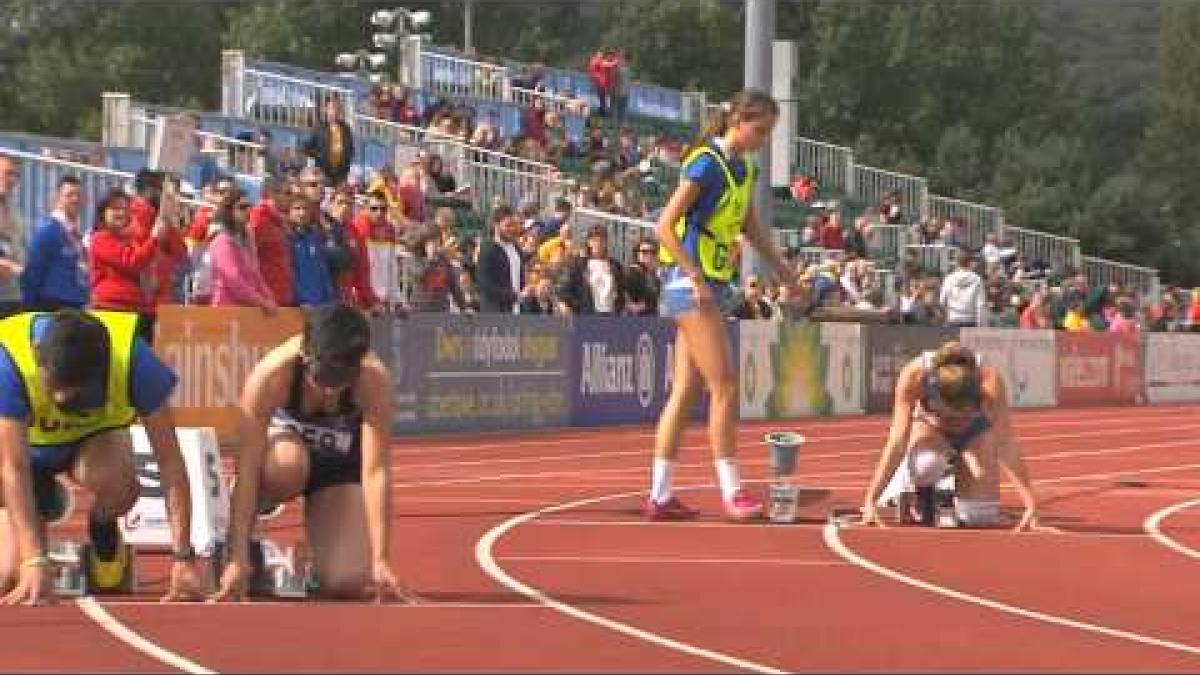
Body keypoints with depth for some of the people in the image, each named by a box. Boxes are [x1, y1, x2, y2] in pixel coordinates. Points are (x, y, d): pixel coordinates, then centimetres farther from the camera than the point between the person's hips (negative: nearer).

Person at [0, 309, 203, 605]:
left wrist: (182, 557, -36)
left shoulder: (133, 357, -34)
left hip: (95, 437, -1)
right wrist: (35, 561, -43)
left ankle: (103, 528, -1)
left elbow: (170, 460, -30)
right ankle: (48, 503, 19)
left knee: (114, 477, -38)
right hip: (32, 446, 1)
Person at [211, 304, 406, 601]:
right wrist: (238, 559, -40)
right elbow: (247, 471, -35)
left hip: (340, 462, 1)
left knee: (347, 584, -17)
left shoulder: (375, 379, -34)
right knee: (288, 463, -40)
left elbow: (375, 472, -32)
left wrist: (380, 561, -35)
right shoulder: (271, 375, -36)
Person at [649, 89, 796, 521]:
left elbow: (752, 228, 26)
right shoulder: (707, 164, -14)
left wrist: (784, 270, 17)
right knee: (725, 385, -9)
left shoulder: (744, 169, 12)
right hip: (690, 284, -9)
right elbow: (665, 226, -19)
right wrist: (697, 280, -22)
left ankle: (660, 496, 9)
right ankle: (731, 491, -6)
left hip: (713, 287, 9)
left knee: (686, 391, 7)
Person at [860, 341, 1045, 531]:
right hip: (930, 425, -1)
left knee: (982, 519, -14)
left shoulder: (990, 382, -38)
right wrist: (870, 500, -42)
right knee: (927, 465, -38)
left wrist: (1032, 505, -44)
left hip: (975, 430, 1)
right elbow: (898, 442, -37)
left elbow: (1006, 444, -38)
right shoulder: (914, 375, -38)